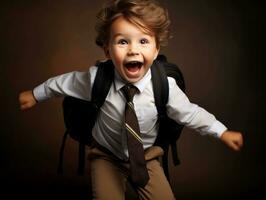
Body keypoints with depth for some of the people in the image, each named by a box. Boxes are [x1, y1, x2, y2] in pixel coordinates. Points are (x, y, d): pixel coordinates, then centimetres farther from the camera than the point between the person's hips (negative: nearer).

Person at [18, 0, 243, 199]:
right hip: (107, 156, -1)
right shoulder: (96, 78, -23)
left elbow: (189, 113, -8)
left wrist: (222, 132, -1)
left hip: (147, 157, 1)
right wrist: (35, 94, 9)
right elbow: (66, 82, -4)